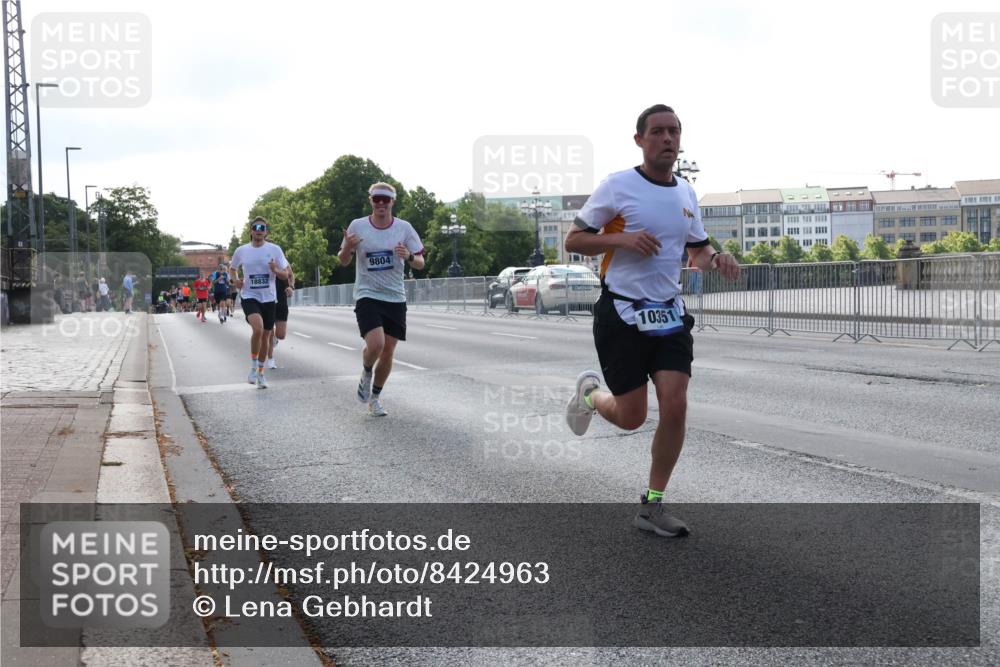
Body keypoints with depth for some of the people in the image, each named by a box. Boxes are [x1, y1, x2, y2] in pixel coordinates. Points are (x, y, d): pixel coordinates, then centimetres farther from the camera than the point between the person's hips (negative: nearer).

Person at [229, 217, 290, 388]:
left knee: (266, 336, 9)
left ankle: (260, 374, 27)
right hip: (249, 296, -2)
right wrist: (235, 280, -4)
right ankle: (253, 366, -6)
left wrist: (275, 270, -20)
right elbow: (232, 268, 17)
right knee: (258, 328, -27)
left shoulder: (274, 249, -2)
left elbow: (285, 275, 2)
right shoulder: (241, 250, 0)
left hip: (268, 298, 2)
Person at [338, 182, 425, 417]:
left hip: (395, 299, 2)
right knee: (375, 344, -22)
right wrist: (347, 247, -16)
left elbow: (420, 263, 4)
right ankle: (366, 373, 12)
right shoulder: (357, 226, -2)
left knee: (388, 351, 4)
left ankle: (374, 397, 24)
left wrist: (409, 257, -19)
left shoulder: (404, 228, 0)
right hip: (367, 296, -2)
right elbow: (343, 261, 6)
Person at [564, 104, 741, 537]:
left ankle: (651, 507, 5)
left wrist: (716, 259, -4)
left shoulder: (686, 193, 8)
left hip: (669, 314, 5)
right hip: (622, 314, -4)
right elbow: (573, 241, -6)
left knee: (675, 406, -9)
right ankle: (589, 392, 35)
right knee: (631, 417, -2)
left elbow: (698, 250, 20)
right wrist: (622, 239, -22)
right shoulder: (617, 186, -9)